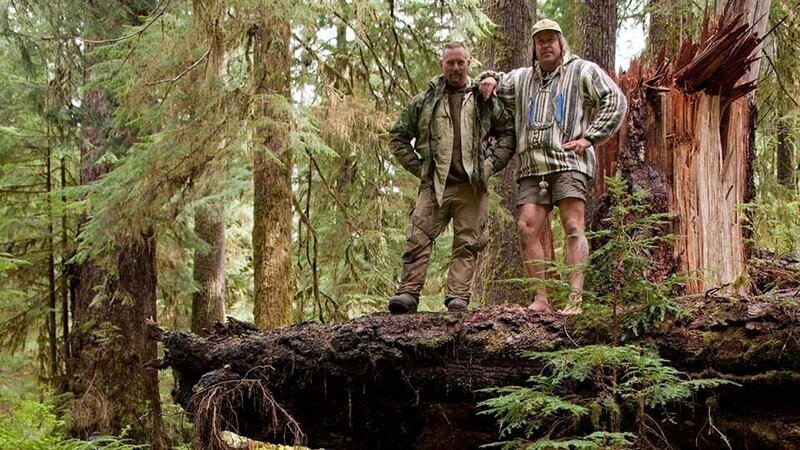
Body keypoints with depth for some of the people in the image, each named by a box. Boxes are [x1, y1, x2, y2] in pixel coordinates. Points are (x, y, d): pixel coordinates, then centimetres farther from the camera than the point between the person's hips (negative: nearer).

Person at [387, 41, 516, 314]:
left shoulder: (485, 101, 12)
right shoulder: (425, 101, 12)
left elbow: (509, 132, 15)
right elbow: (398, 137, 16)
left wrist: (491, 165, 3)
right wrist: (418, 167, 6)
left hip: (471, 187, 0)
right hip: (434, 186, 0)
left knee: (467, 243, -4)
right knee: (418, 239, -10)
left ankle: (458, 298, -5)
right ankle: (408, 293, -12)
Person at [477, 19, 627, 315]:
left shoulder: (582, 71, 10)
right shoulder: (522, 79, 26)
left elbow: (616, 101, 3)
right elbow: (496, 86, 39)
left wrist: (589, 137, -6)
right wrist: (489, 79, 13)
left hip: (568, 162, -5)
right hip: (532, 168, 5)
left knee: (573, 228, -14)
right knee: (527, 227, -9)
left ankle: (575, 299, -22)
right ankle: (541, 300, -8)